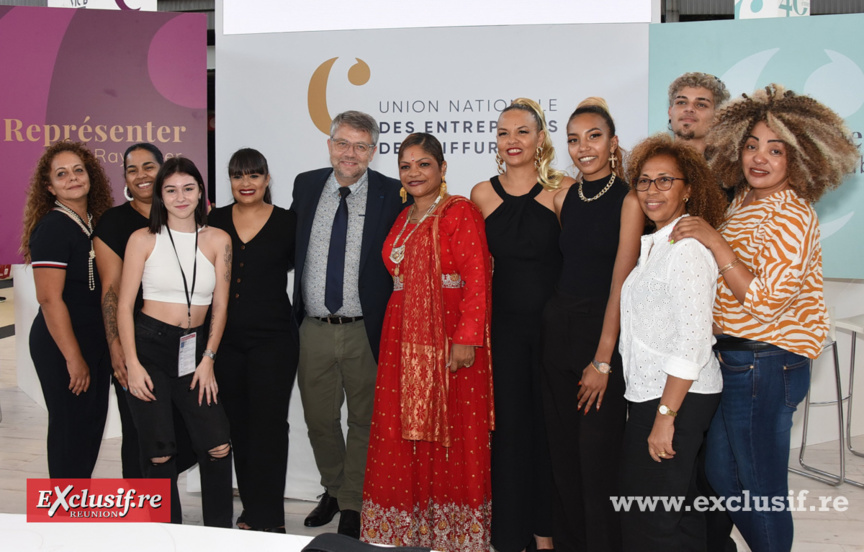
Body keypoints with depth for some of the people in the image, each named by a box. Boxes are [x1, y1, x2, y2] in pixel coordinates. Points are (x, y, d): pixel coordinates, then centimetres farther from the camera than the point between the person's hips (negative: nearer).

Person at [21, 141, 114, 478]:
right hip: (62, 347, -8)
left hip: (96, 341, 8)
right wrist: (73, 357, -21)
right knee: (71, 427, 2)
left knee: (93, 422, 17)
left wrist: (111, 345, 12)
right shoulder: (53, 228, -15)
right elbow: (49, 298, -20)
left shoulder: (95, 223, 9)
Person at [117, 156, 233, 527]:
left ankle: (220, 531, 13)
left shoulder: (218, 240, 5)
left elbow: (220, 306, 5)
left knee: (218, 446, -7)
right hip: (149, 346, -1)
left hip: (194, 349, 2)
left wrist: (208, 360, -2)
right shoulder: (143, 239, 1)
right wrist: (132, 364, -9)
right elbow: (124, 305, -1)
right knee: (159, 453, 2)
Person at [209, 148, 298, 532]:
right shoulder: (214, 222, 6)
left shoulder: (287, 222, -1)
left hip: (273, 338, -3)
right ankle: (251, 509, 25)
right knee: (238, 425, 11)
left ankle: (268, 517, 9)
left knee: (268, 424, -2)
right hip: (226, 339, 3)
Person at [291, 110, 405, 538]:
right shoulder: (306, 185, 6)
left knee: (364, 423, 11)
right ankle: (333, 491, 40)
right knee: (319, 420, 16)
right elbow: (289, 248, 14)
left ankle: (353, 506, 29)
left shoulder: (392, 195, -6)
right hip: (313, 329, 3)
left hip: (366, 332, -3)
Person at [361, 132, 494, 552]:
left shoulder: (460, 212, -6)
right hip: (403, 338, 7)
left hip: (449, 337, -7)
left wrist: (466, 339, -21)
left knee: (452, 435, 0)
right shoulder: (404, 219, 17)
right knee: (402, 434, 9)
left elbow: (477, 280, -14)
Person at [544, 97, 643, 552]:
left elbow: (621, 281, -12)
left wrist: (602, 359, -14)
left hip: (601, 330, -5)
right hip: (557, 328, 6)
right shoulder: (564, 198, 10)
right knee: (562, 450, 13)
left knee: (597, 453, -1)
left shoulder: (628, 199, -7)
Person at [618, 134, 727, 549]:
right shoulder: (654, 244, 14)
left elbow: (693, 340, -21)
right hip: (648, 391, 9)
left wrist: (665, 415, -21)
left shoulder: (686, 247, -16)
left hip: (677, 398, -9)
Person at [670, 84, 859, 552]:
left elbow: (767, 301, -23)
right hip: (734, 360, 9)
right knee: (720, 475, 20)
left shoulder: (791, 215, -16)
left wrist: (715, 242, -24)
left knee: (761, 489, 5)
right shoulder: (742, 203, 11)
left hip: (765, 366, -9)